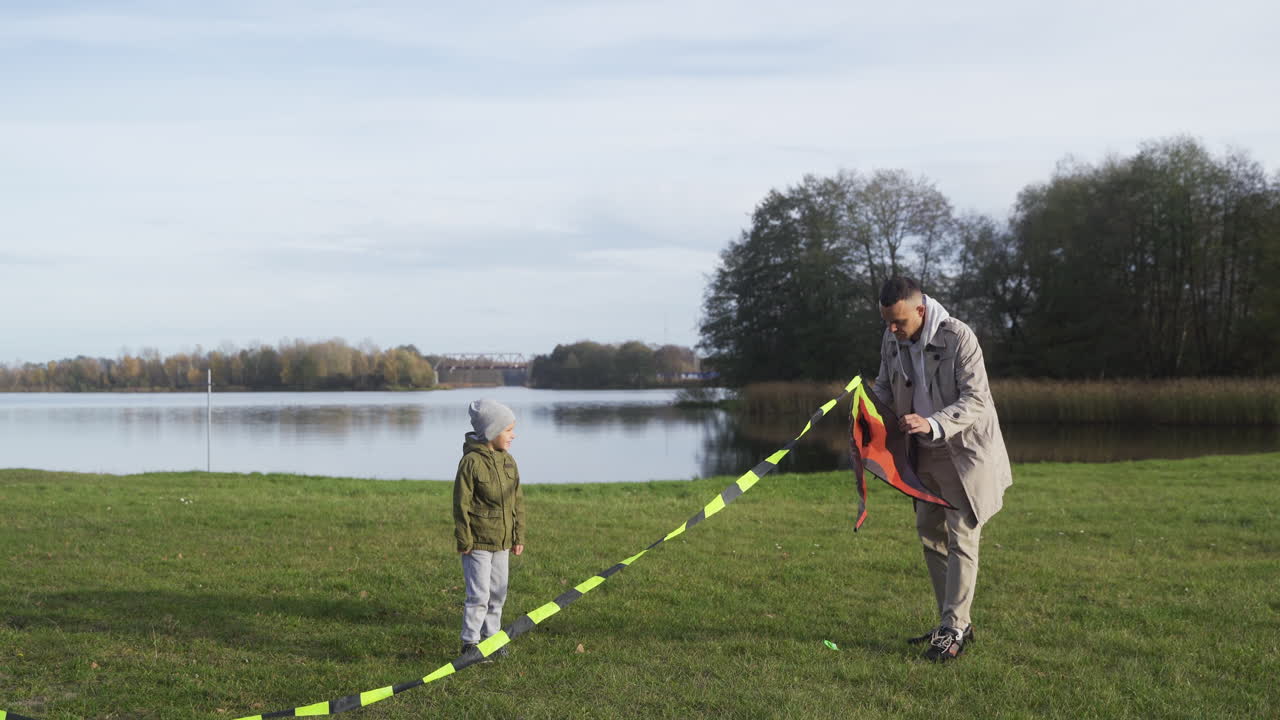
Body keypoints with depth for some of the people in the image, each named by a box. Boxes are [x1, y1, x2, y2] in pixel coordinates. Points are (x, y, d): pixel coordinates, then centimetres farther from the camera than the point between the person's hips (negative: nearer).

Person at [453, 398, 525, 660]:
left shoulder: (508, 461, 8)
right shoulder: (471, 462, -15)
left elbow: (517, 502, 14)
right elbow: (461, 504, -13)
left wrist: (519, 536, 13)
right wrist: (464, 541, -13)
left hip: (501, 542, 7)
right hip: (477, 543, -7)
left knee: (498, 593, 15)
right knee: (479, 595, -6)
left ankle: (491, 636, 28)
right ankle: (469, 643, 4)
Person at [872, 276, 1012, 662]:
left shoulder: (958, 337, -23)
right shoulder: (892, 339, -1)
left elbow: (976, 400, -25)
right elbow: (885, 386, 13)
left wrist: (932, 424, -40)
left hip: (964, 450, -8)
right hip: (924, 453, 8)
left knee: (961, 539, -7)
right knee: (930, 534, 12)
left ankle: (954, 630, -1)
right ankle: (955, 624, 23)